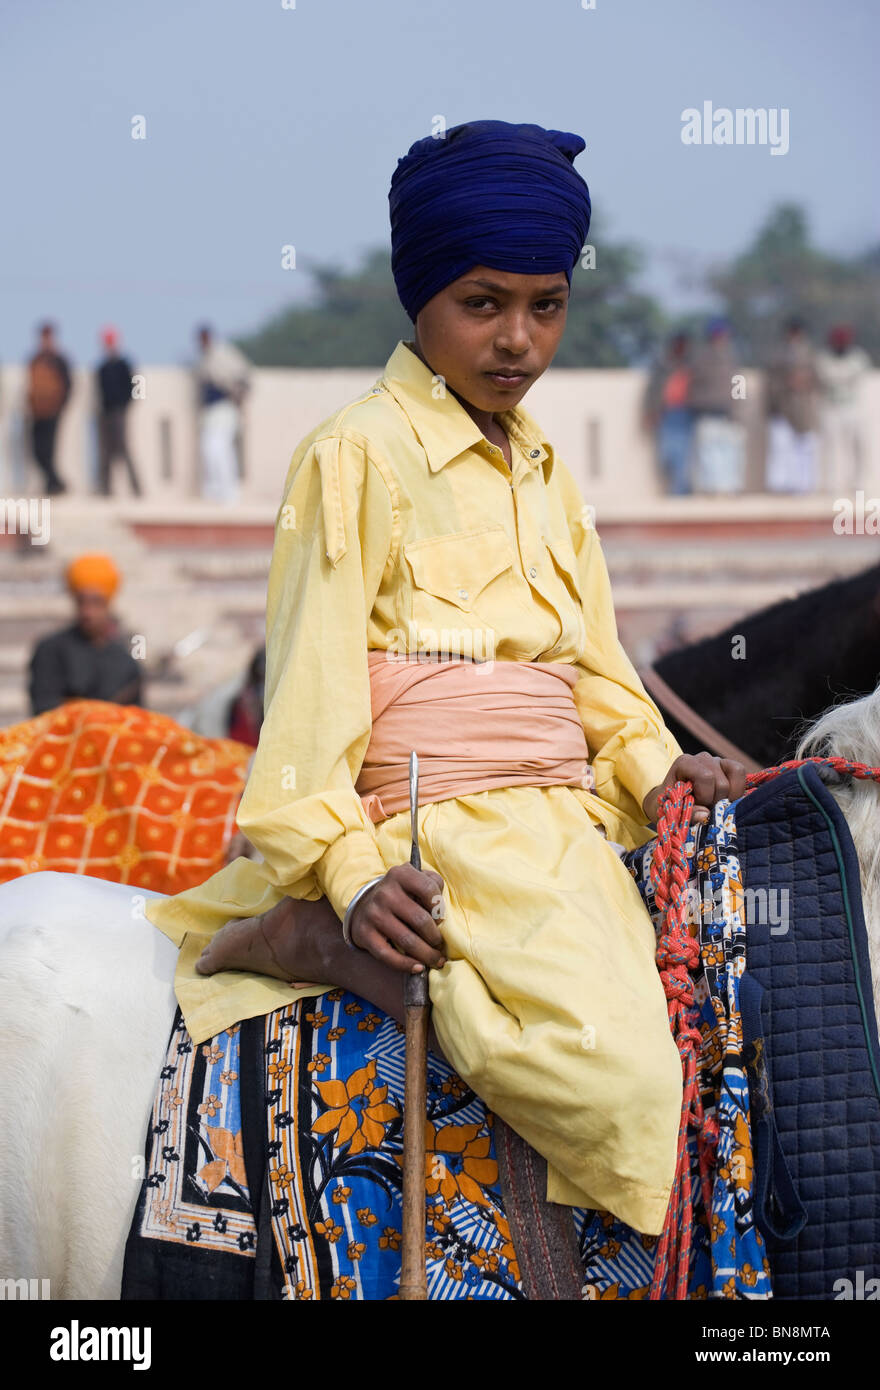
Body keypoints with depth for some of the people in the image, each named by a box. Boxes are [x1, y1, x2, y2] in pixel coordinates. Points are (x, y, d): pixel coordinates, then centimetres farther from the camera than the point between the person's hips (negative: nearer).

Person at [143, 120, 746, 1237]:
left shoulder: (546, 476, 20)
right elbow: (312, 672, -8)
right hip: (439, 835, -9)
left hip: (563, 829, 9)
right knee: (619, 1083, -29)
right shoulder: (359, 454, -3)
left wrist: (651, 765, 3)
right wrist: (349, 871, -18)